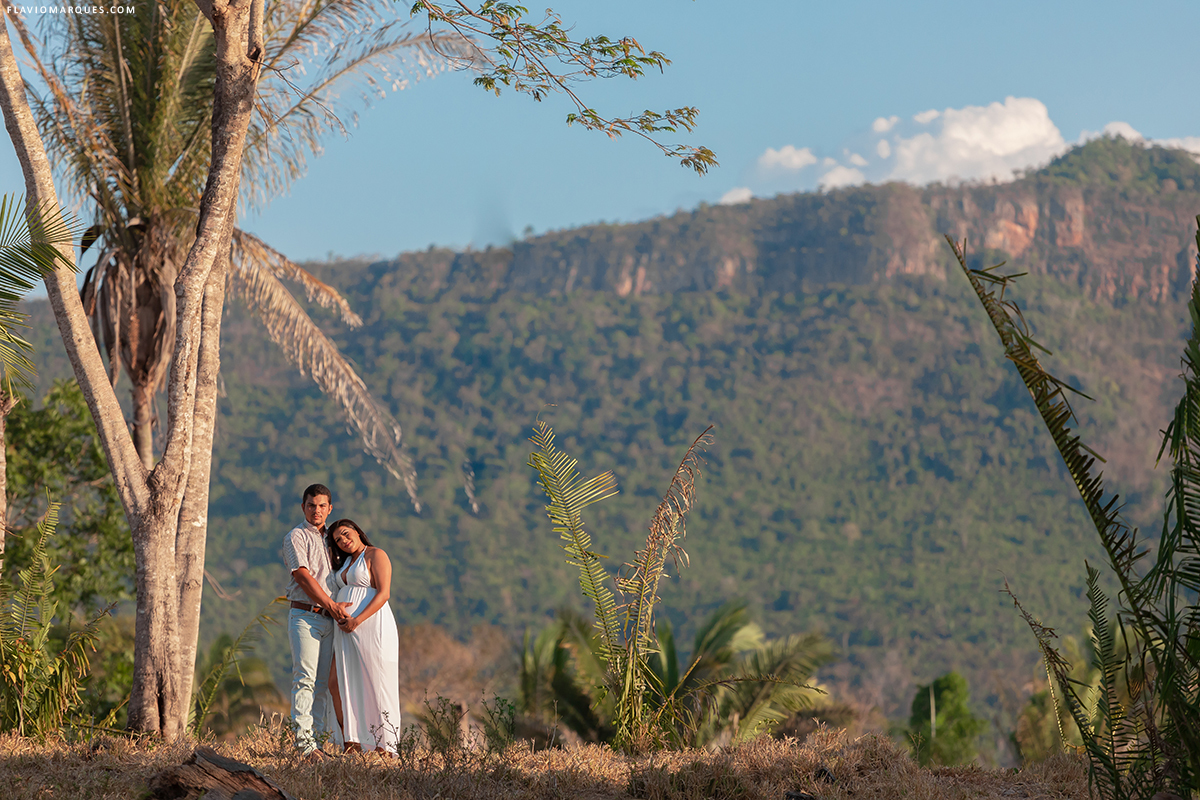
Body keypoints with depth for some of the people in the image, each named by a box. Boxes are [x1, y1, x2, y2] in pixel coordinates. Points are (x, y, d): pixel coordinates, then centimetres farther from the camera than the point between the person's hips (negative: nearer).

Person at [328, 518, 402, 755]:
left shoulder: (376, 556, -3)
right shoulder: (345, 562, 21)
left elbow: (383, 593, -13)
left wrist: (357, 620, -19)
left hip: (372, 626, -8)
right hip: (346, 630, 8)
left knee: (377, 685, -8)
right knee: (350, 685, 3)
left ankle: (384, 746, -9)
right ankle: (353, 743, 3)